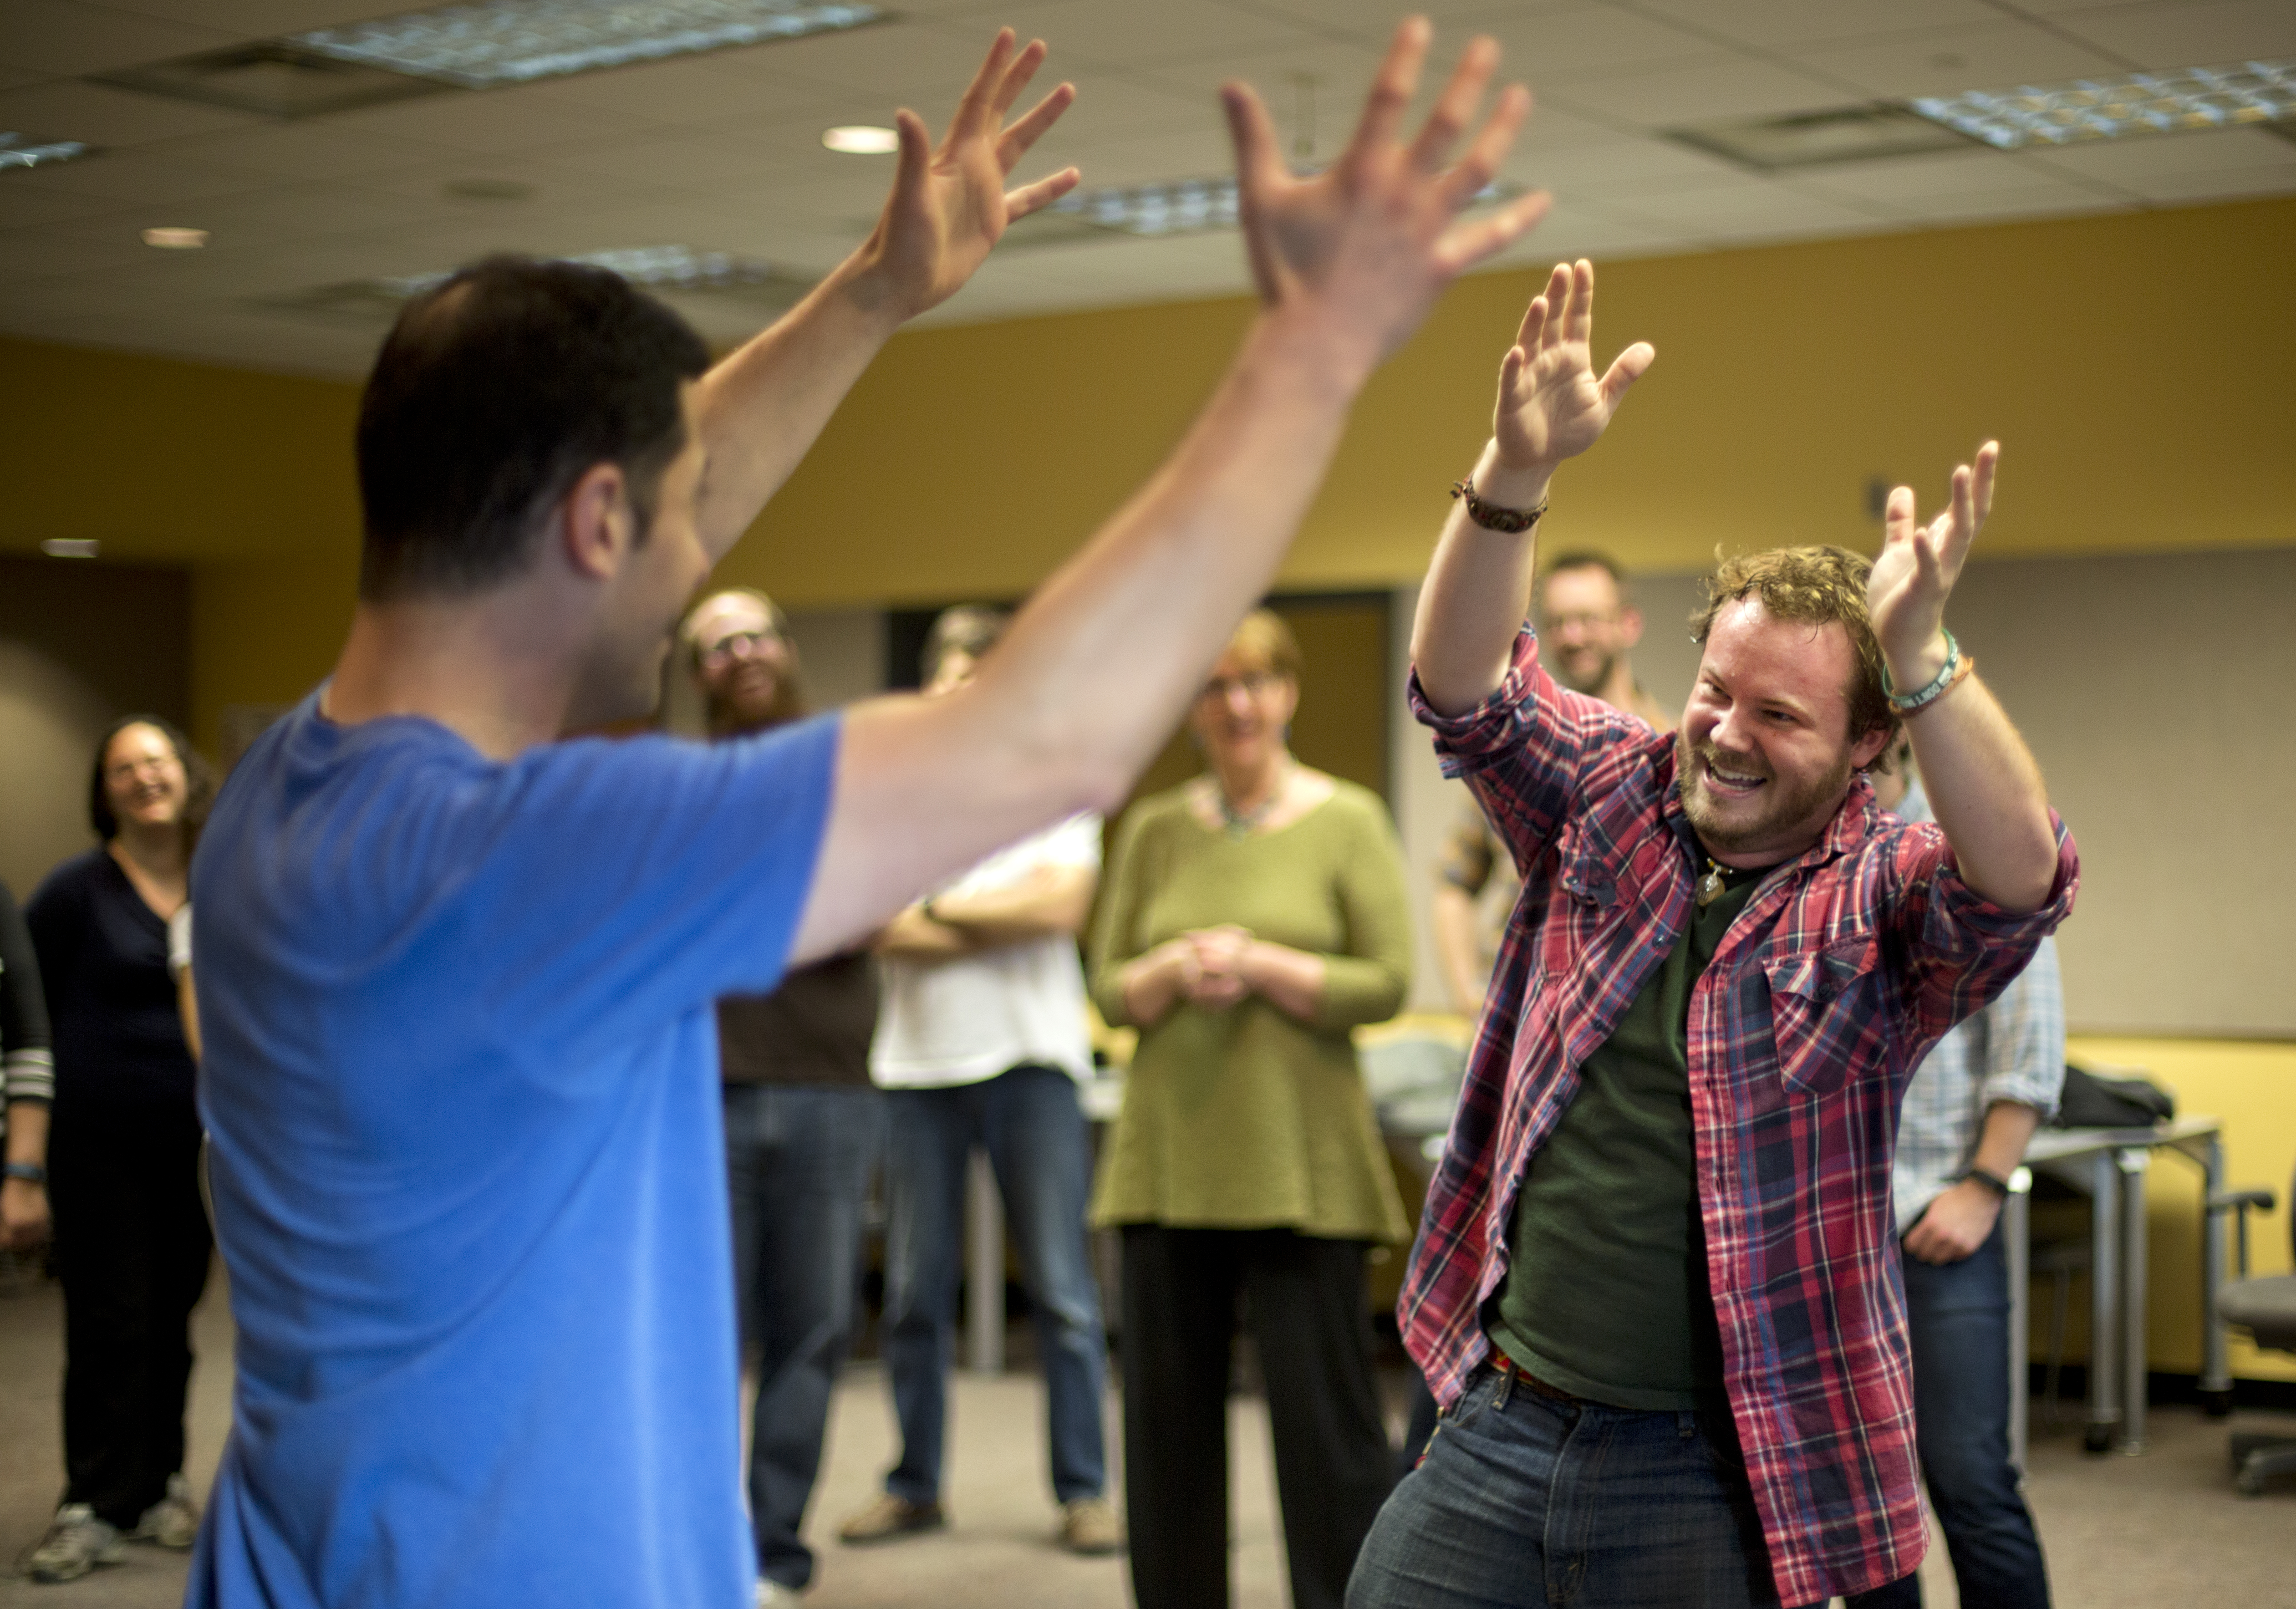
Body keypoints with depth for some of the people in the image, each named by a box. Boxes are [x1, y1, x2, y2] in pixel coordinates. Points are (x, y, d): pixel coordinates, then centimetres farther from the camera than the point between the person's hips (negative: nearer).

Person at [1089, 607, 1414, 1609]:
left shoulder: (1347, 821, 1)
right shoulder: (1155, 830, 10)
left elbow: (1388, 984, -5)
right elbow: (1110, 990, 9)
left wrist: (1261, 965, -16)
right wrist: (1173, 971, -11)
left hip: (1300, 1166, -3)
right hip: (1171, 1160, 3)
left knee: (1324, 1412, -3)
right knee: (1167, 1412, 8)